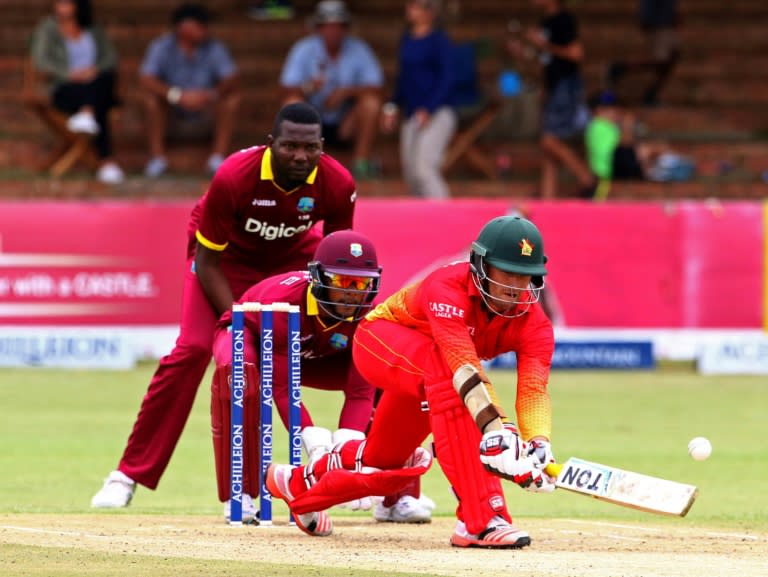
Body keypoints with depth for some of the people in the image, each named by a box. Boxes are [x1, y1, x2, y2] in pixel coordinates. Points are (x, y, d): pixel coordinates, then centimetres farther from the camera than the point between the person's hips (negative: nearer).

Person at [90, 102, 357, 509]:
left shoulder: (338, 184, -27)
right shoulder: (233, 178, -35)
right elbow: (208, 261, -24)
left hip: (293, 254, 3)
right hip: (226, 254, -3)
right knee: (193, 349, -22)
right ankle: (129, 474, -12)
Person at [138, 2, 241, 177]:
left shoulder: (215, 49, -8)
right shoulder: (161, 47, -13)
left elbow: (233, 80, -21)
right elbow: (145, 80, -27)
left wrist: (212, 94, -42)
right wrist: (177, 95, -41)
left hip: (205, 121, 1)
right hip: (173, 119, -1)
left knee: (233, 96, -22)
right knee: (151, 94, -27)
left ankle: (218, 157, -23)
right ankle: (157, 155, -22)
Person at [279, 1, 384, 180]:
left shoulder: (359, 50, -6)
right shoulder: (303, 50, -8)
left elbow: (375, 90, -13)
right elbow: (288, 92, -18)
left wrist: (346, 92, -30)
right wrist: (308, 87, -39)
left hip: (346, 125, 1)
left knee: (371, 103, -25)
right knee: (293, 102, -29)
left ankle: (361, 163, -19)